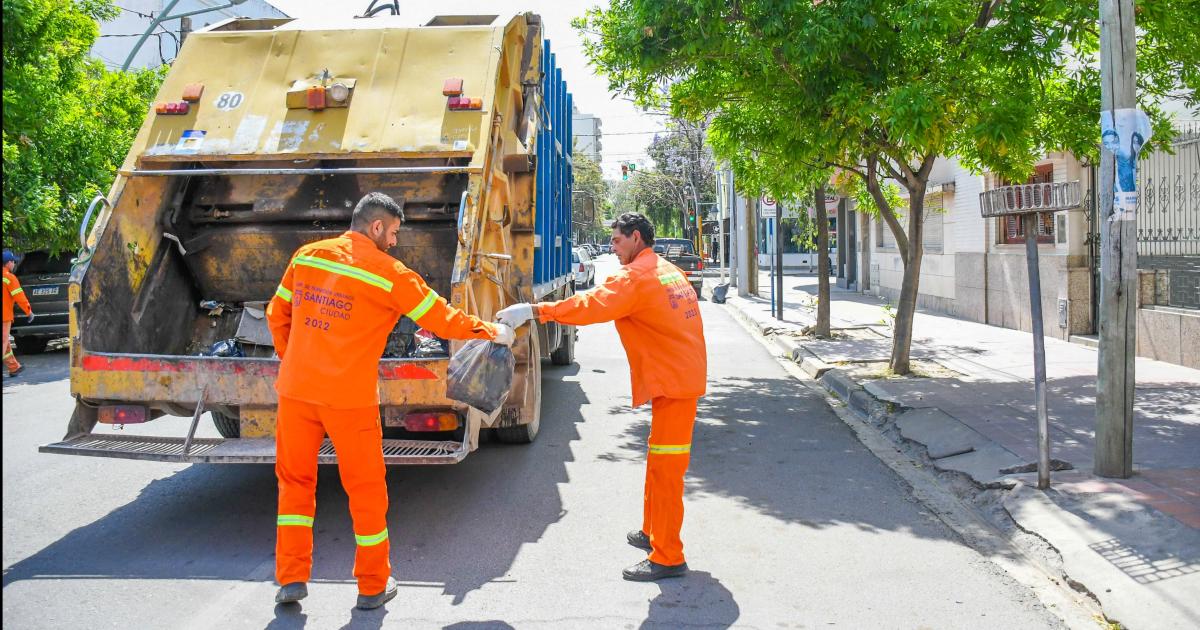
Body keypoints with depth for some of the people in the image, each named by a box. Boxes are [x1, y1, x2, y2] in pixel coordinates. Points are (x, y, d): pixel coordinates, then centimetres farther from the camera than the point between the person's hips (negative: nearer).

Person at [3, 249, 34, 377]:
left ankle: (14, 367, 26)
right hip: (4, 316, -8)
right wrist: (29, 312, -4)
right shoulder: (10, 278, -12)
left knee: (5, 343, 16)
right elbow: (20, 297, -13)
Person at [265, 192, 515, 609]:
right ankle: (373, 586, 22)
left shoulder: (307, 256, 7)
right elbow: (443, 320, -1)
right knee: (366, 489, 10)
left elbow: (277, 314, 16)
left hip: (296, 389, 4)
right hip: (349, 398, -4)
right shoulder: (389, 273, -7)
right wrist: (493, 332, 13)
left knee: (295, 481, 18)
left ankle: (292, 578, 20)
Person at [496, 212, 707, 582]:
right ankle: (653, 533, 31)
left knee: (665, 468, -6)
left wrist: (536, 311, -21)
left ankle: (668, 558, 0)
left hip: (673, 381, -10)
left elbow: (590, 306, -23)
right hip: (684, 373, 10)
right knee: (659, 463, 19)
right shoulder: (669, 271, 16)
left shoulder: (635, 277, -14)